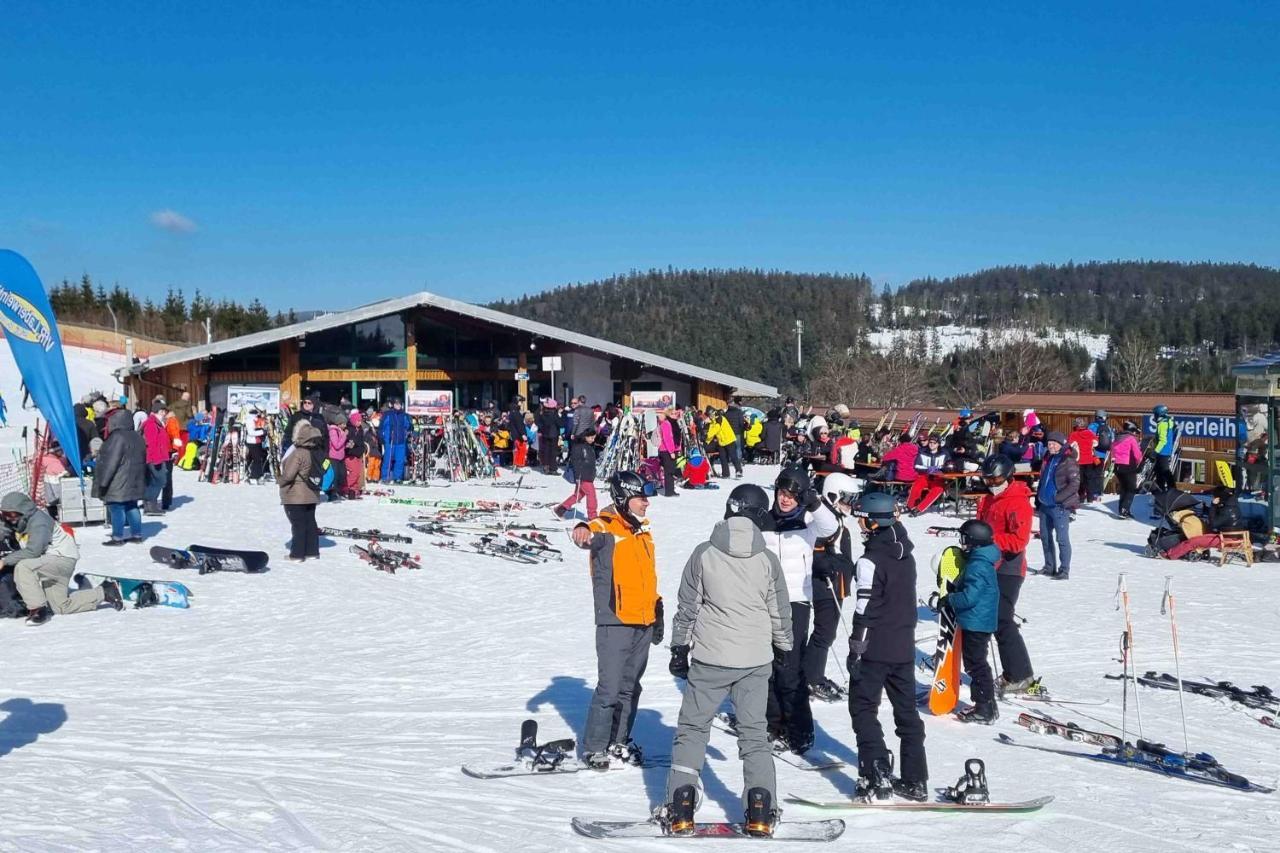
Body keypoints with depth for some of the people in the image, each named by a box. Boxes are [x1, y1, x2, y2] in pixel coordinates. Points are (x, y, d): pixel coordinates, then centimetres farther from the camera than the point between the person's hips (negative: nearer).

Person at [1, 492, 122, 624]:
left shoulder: (38, 521, -22)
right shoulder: (17, 523, 5)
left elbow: (33, 551, -30)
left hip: (63, 558, -10)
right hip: (47, 561, 10)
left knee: (22, 567, -32)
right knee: (62, 607, 12)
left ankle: (37, 608, -25)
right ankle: (104, 593, 24)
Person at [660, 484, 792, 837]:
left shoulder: (704, 554, -6)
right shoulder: (768, 560, -2)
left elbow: (687, 607, 0)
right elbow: (780, 613, 7)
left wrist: (679, 649, 11)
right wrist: (784, 649, 24)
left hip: (709, 657, -1)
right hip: (756, 660, 2)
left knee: (692, 728, 8)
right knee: (754, 732, 11)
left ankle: (680, 809, 2)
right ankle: (761, 811, 5)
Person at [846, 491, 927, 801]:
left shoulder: (871, 560, -17)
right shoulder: (906, 554, 8)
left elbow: (865, 609, -17)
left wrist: (855, 649, -12)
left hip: (875, 648, -8)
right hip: (904, 646, 8)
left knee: (863, 708, 3)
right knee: (906, 710, 14)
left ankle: (877, 779, -2)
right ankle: (915, 780, 18)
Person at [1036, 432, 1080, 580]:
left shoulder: (1068, 461, -9)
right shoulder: (1048, 460, 14)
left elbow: (1074, 484, -15)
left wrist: (1057, 498, -19)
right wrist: (1038, 500, 17)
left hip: (1060, 506, -8)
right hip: (1045, 505, 8)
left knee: (1062, 539, -5)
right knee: (1045, 537, 14)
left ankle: (1064, 570, -1)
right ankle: (1050, 567, 24)